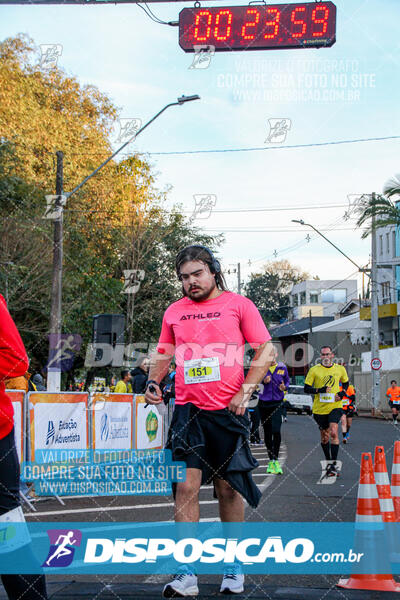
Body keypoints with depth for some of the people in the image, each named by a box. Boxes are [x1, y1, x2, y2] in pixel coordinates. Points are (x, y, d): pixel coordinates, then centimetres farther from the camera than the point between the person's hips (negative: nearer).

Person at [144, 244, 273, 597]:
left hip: (228, 410, -2)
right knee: (186, 486, -6)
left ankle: (233, 566, 21)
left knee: (228, 488, 5)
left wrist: (245, 390, -9)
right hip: (188, 410, 2)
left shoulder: (238, 304, 2)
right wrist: (153, 381, 3)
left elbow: (265, 350, 1)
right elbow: (164, 353, 22)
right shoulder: (174, 312, 12)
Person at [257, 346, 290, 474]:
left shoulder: (282, 367, 5)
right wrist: (264, 381, -14)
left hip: (277, 403, -1)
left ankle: (275, 460, -11)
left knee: (276, 430, -17)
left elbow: (287, 380, 18)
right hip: (264, 403, 1)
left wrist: (284, 387, -3)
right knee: (267, 432, 8)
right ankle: (271, 460, 22)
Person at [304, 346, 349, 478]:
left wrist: (342, 393, 2)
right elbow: (306, 388, -3)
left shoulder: (340, 369, 3)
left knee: (333, 432, -19)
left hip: (335, 406, -1)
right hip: (319, 408, 1)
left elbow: (345, 383, 22)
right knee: (324, 436, 12)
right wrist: (320, 390, -19)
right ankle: (328, 462, 32)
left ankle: (333, 464, -17)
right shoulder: (314, 370, -3)